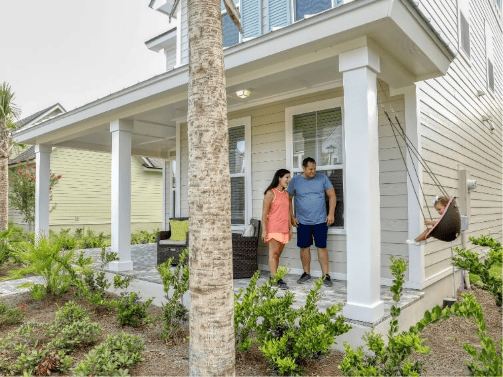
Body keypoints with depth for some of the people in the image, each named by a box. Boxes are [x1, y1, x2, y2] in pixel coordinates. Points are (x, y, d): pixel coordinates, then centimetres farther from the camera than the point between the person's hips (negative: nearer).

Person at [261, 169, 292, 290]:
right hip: (273, 228, -7)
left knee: (278, 254, 10)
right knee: (273, 253, -7)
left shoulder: (287, 194, 15)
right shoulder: (270, 193, -6)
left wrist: (290, 229, 16)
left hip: (284, 229, 7)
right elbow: (264, 213, -8)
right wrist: (264, 230, -13)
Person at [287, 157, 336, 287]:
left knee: (322, 247, 0)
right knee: (304, 247, 7)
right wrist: (291, 217, 3)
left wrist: (331, 214, -1)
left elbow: (332, 195, 6)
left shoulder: (322, 178, 0)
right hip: (302, 222, 1)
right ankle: (306, 273, 22)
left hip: (320, 221, -1)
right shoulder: (295, 180, -1)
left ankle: (326, 275, 8)